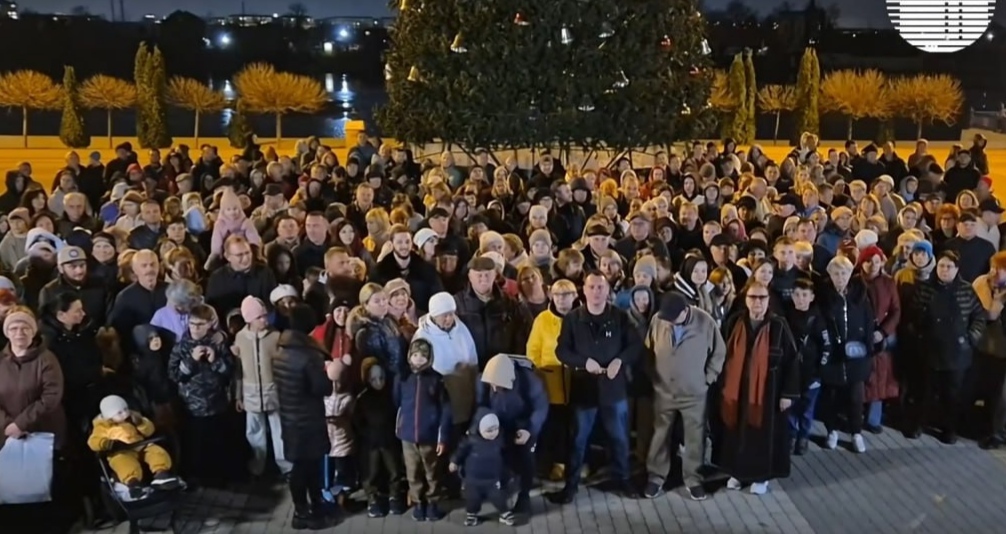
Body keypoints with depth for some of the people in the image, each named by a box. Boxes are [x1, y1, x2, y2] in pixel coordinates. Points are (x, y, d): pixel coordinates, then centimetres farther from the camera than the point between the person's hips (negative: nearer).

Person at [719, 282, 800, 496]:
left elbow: (792, 360, -6)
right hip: (736, 389, 2)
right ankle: (737, 472, 29)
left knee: (763, 434, 8)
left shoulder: (778, 326, -10)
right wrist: (722, 384, 3)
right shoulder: (734, 322, -3)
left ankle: (761, 476, 25)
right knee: (737, 432, 12)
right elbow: (722, 354, 4)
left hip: (767, 391, -2)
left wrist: (788, 393, -7)